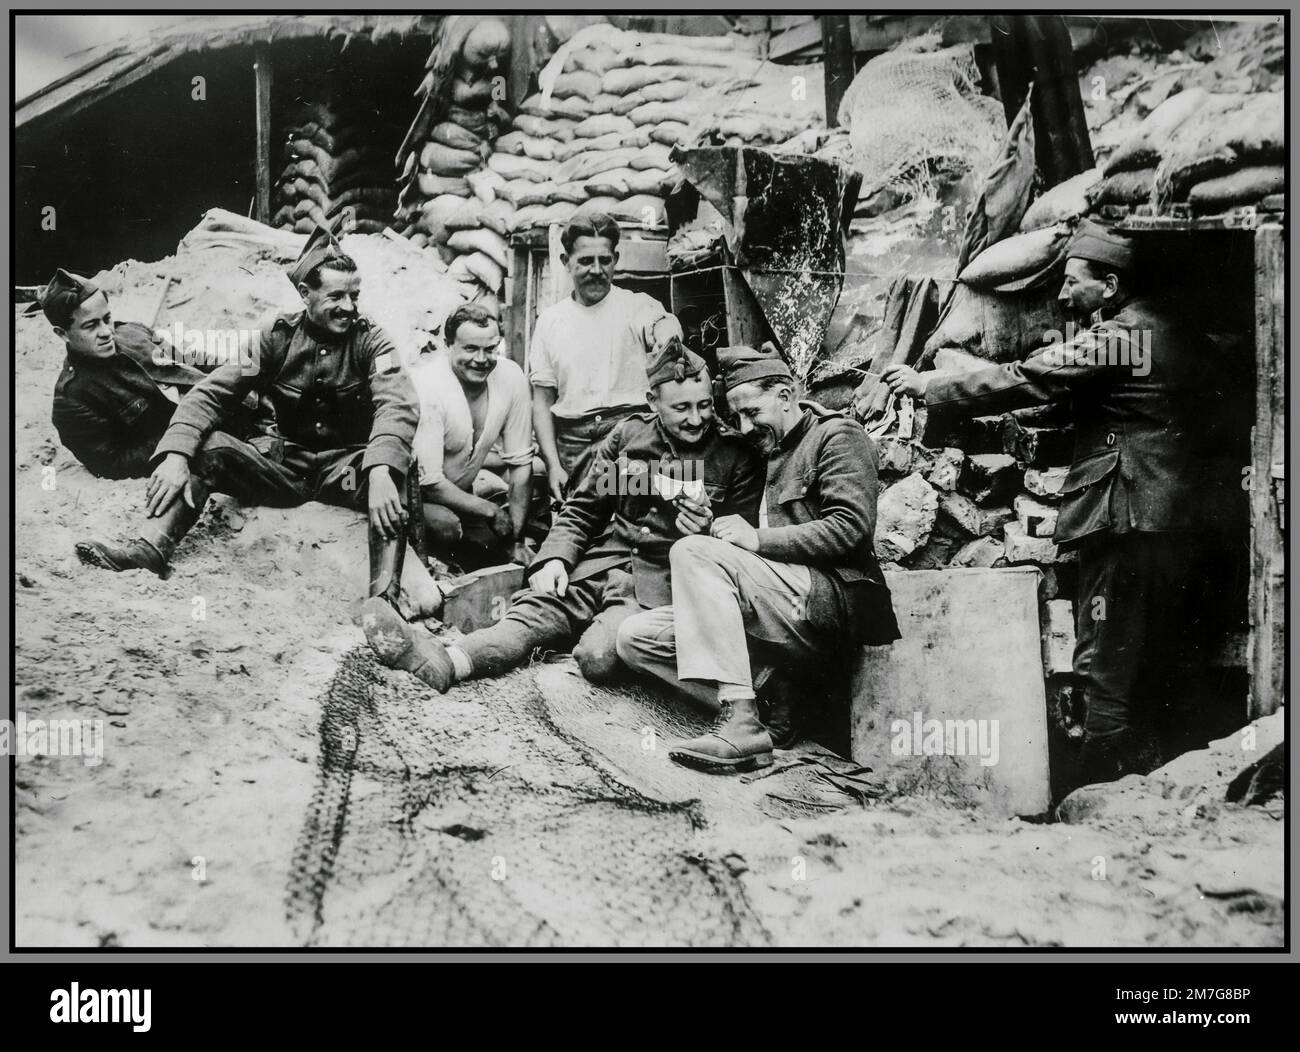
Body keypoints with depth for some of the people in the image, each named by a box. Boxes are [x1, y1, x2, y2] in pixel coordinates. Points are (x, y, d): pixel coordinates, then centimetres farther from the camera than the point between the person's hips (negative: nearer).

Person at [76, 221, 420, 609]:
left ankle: (383, 600, -52)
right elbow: (210, 394, -5)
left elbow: (397, 405, -21)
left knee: (395, 471, -36)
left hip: (346, 470, -3)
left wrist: (380, 471, -41)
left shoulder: (369, 340, -3)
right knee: (206, 443, -18)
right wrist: (175, 455, -24)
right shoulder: (278, 338, 3)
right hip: (284, 465, 3)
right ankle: (148, 550, -34)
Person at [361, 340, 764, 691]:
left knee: (598, 656, -35)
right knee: (535, 610, -26)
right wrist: (555, 557, -1)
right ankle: (444, 662, -47)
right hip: (605, 560, 3)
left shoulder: (736, 457, 3)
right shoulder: (629, 434, 12)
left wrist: (708, 534, -15)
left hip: (662, 582, -3)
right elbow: (583, 508, 15)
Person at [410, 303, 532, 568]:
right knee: (444, 525, -36)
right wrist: (490, 510, -19)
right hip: (421, 493, -5)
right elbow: (428, 482, -27)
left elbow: (520, 463, -4)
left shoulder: (510, 376, -12)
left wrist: (517, 540, -6)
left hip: (469, 485, 6)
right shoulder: (425, 384, -27)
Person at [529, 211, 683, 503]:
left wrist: (668, 330, -46)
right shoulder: (550, 320, 12)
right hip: (573, 445, 3)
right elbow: (542, 401, 12)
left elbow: (663, 326, -20)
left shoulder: (636, 305, 4)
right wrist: (553, 465, 1)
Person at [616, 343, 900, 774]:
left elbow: (850, 527, -13)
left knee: (693, 552, -27)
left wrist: (758, 539, -13)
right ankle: (764, 709, -17)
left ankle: (741, 724, -34)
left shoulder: (838, 436, 3)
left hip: (831, 601, -9)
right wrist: (705, 528, 7)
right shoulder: (770, 454, 28)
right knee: (635, 637, -4)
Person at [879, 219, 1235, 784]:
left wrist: (929, 387, -6)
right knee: (1162, 670, 16)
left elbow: (1023, 380, -13)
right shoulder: (1170, 329, 17)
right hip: (1189, 521, 10)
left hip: (1130, 521, -10)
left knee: (1108, 671, -3)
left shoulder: (1116, 336, -11)